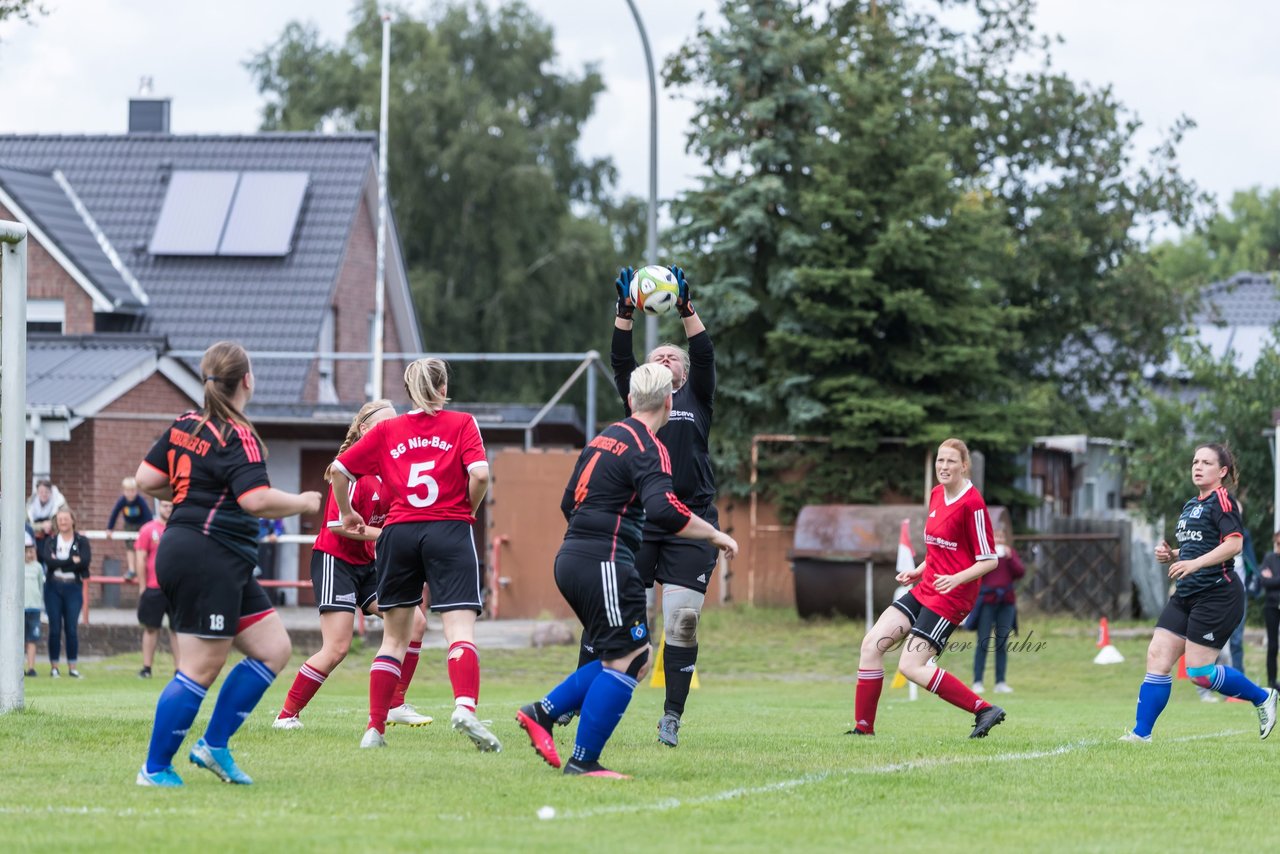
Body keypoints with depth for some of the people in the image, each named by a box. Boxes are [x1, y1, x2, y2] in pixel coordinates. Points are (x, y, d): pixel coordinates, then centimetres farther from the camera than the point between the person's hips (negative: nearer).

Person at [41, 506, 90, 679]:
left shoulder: (81, 541, 4)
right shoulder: (51, 540, 6)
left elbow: (85, 561, -13)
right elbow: (48, 560, -12)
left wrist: (60, 562, -11)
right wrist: (72, 561, -14)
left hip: (73, 587, -1)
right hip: (53, 587, 1)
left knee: (72, 628, -2)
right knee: (55, 628, 0)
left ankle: (72, 667, 4)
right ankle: (54, 666, 5)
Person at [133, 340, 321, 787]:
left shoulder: (185, 426, 11)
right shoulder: (238, 437, -13)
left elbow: (146, 480, 14)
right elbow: (257, 499, -23)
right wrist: (304, 502, -7)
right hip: (208, 561, -10)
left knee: (273, 649, 10)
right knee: (201, 670, -5)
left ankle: (214, 745, 10)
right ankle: (155, 768, 1)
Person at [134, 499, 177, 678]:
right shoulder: (148, 529, 1)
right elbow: (141, 560, 0)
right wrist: (142, 587, -4)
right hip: (154, 588, -2)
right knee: (151, 628, 3)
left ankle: (179, 668, 3)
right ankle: (146, 668, 8)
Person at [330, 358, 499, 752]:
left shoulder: (387, 430, 11)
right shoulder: (462, 424, 3)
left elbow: (339, 469, 10)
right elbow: (479, 474, -10)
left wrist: (347, 513, 25)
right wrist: (468, 509, 8)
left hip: (399, 532, 3)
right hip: (449, 529, -3)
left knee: (394, 637, 14)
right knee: (460, 631, -10)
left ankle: (374, 728, 10)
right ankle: (465, 707, -35)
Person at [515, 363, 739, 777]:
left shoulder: (605, 437, 17)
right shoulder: (648, 448, -10)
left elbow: (569, 503, 24)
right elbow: (664, 510, -25)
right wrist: (713, 534, -14)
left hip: (572, 560, 9)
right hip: (603, 566, -9)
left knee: (634, 659, 13)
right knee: (626, 660, -4)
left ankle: (542, 712, 10)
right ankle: (583, 760, -6)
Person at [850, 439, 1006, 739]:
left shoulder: (972, 504, -15)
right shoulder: (936, 495, 11)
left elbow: (989, 559, -14)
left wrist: (956, 578, -27)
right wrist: (918, 572, 12)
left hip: (951, 596, -9)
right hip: (925, 589, 9)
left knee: (911, 667, -15)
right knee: (872, 644, 0)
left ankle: (983, 709, -10)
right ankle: (864, 727, 7)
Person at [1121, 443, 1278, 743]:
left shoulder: (1222, 500, -9)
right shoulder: (1190, 505, 19)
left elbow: (1234, 543, -22)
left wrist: (1194, 563, -28)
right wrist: (1170, 556, 8)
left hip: (1218, 594, -9)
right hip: (1187, 595, 9)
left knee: (1199, 671, -9)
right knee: (1157, 656, -3)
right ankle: (1141, 733, -3)